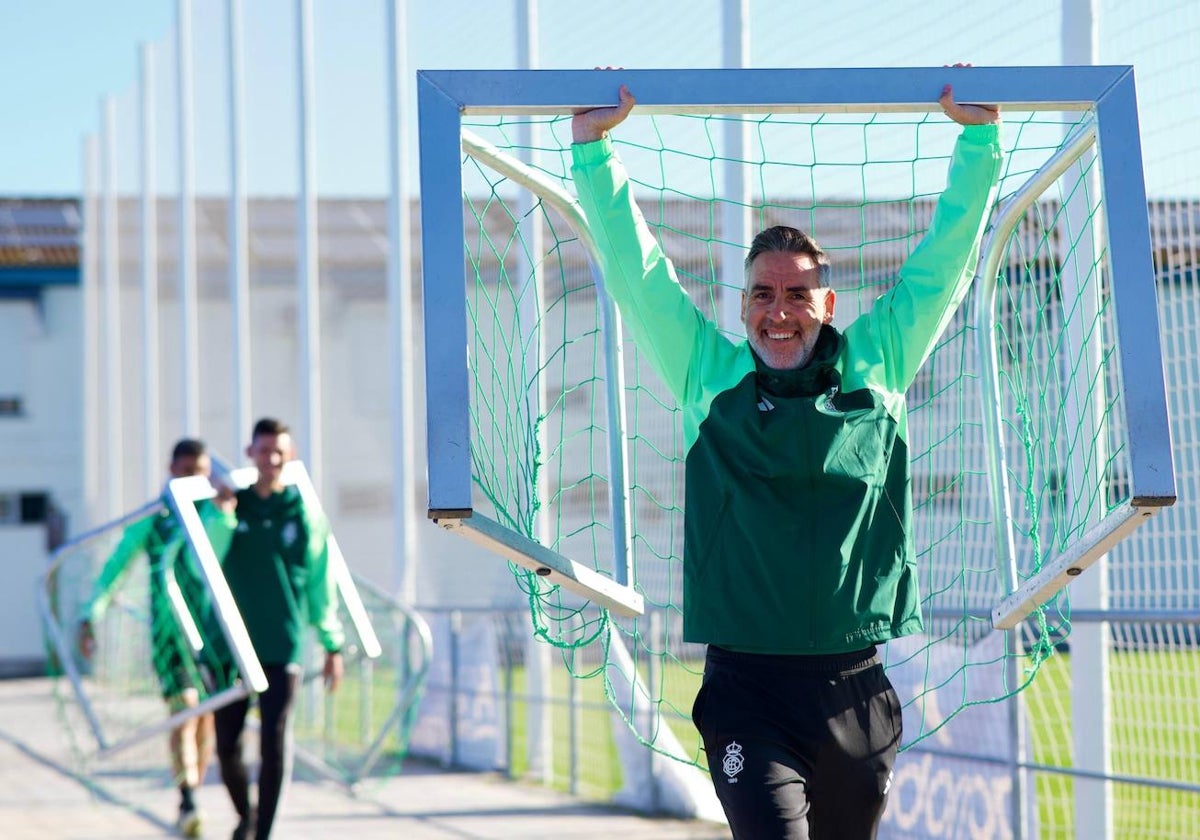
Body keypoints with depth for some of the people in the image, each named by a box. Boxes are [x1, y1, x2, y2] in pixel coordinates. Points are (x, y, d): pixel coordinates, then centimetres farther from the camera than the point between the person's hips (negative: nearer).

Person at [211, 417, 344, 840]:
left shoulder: (305, 515, 3)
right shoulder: (230, 505, 5)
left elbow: (321, 585, 7)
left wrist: (332, 646, 8)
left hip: (282, 646, -1)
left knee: (275, 744, -5)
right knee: (227, 745, 5)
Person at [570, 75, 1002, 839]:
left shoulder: (875, 370, 8)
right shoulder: (710, 376, 6)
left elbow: (945, 262, 12)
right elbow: (634, 270, 6)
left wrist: (980, 137, 12)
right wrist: (594, 147, 3)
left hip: (858, 691, 2)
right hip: (747, 687, -2)